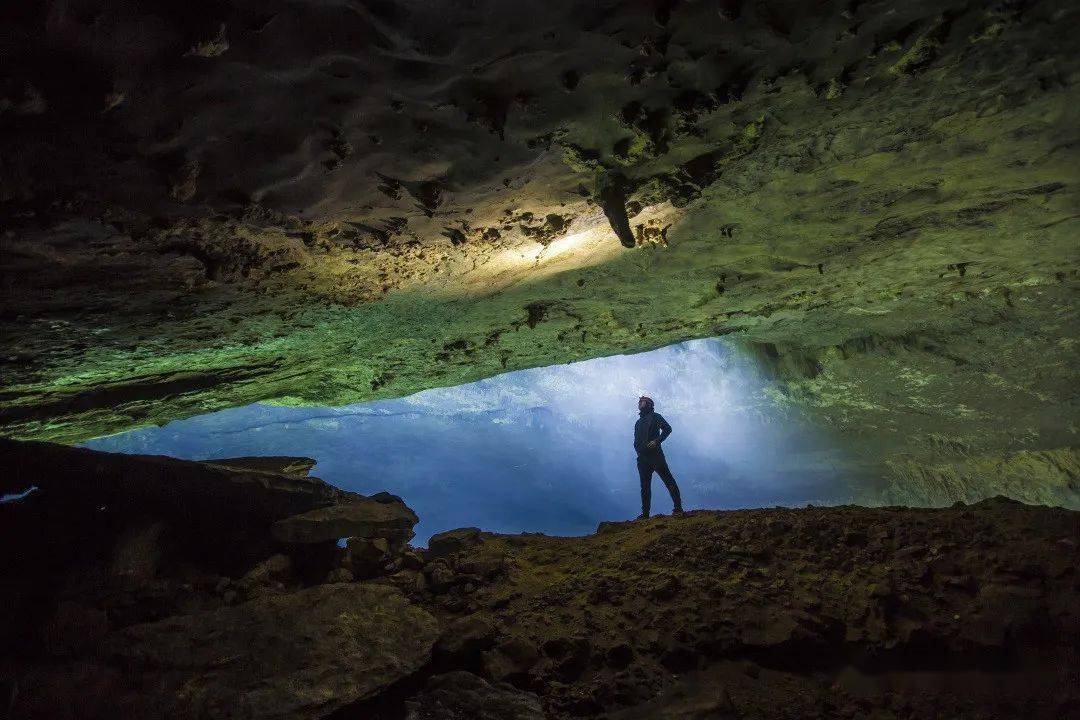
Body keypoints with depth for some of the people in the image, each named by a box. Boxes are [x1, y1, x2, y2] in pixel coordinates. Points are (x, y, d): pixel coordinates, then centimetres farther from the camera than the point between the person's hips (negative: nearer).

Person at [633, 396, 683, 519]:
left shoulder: (654, 416, 9)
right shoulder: (638, 423, 27)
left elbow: (667, 428, -4)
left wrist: (657, 441, -15)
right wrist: (638, 449, 3)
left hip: (655, 454, -6)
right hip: (642, 457, 6)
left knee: (668, 480, -11)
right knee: (645, 485, 5)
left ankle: (678, 508, -14)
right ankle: (645, 513, 7)